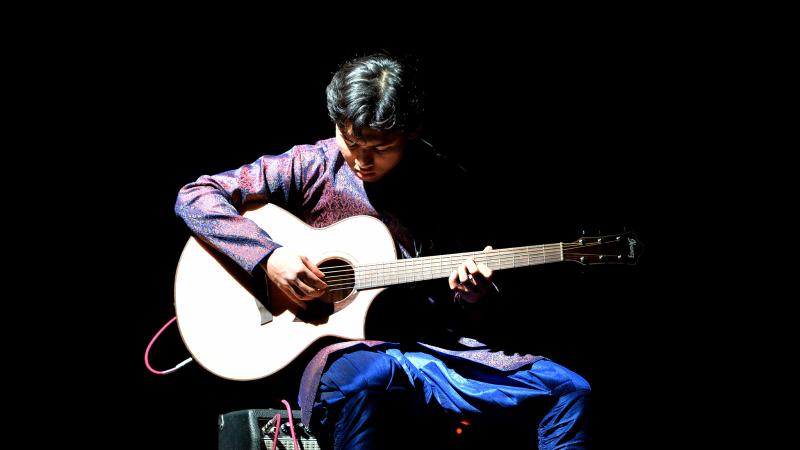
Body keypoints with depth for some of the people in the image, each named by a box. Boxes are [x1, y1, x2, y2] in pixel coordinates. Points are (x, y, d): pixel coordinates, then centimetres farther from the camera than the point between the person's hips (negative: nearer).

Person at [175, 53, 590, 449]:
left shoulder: (446, 185, 8)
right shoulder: (310, 168, -2)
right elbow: (194, 197, -4)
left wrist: (473, 293, -9)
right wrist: (267, 256, -15)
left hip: (430, 345, 4)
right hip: (345, 350, -3)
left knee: (567, 390, -12)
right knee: (360, 378, -43)